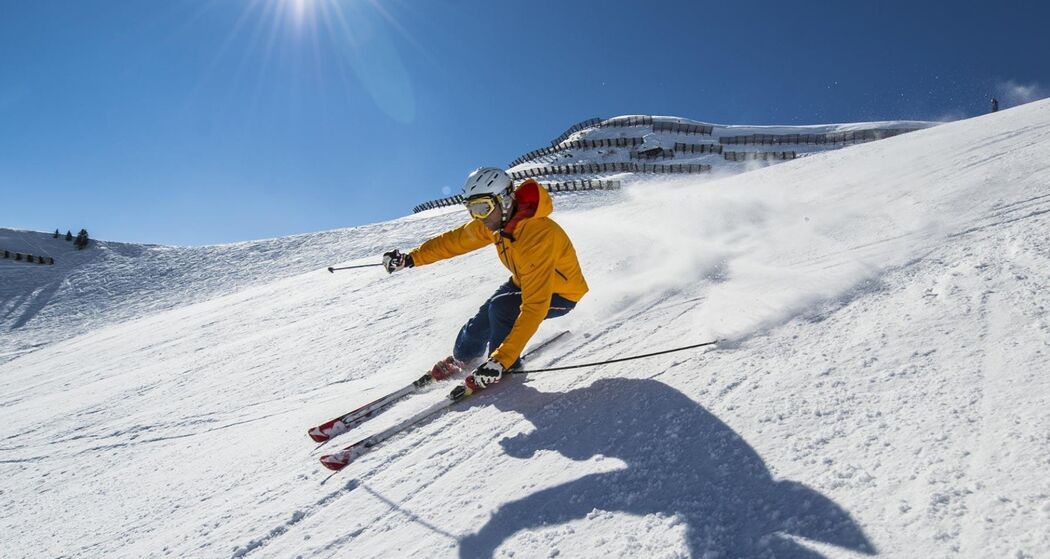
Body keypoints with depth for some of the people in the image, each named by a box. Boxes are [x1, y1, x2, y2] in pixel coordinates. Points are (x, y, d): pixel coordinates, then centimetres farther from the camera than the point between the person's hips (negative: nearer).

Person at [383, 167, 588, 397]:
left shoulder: (538, 236, -40)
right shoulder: (496, 220, -16)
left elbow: (534, 307, -44)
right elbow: (455, 240, 0)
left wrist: (501, 360, -46)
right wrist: (411, 258, -3)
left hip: (561, 294, -7)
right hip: (524, 281, 7)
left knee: (501, 308, -27)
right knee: (483, 317, 3)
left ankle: (507, 366, 0)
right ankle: (462, 358, 35)